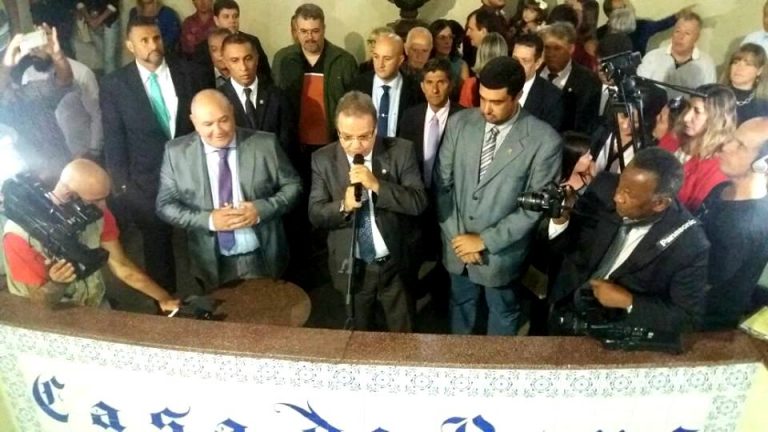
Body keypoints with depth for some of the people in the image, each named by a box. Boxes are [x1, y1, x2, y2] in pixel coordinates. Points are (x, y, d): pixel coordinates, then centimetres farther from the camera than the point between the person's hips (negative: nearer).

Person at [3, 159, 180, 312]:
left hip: (97, 307, 3)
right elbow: (39, 302, -16)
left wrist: (163, 298, -6)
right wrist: (56, 284, -37)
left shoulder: (98, 213, -10)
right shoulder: (22, 232, -23)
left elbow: (121, 266, -2)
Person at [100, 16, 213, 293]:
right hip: (147, 182, 0)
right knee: (158, 250, 17)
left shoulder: (193, 74, -3)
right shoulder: (114, 85, -5)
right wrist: (123, 186, -4)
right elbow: (114, 141, -1)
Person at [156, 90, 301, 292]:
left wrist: (261, 209, -20)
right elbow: (166, 205, -2)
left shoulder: (265, 144, -9)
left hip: (264, 259, 0)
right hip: (213, 263, 0)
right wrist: (208, 220, -18)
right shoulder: (176, 153, -6)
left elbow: (292, 186, -3)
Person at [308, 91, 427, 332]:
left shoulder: (401, 151, -11)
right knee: (359, 337, 23)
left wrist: (377, 185, -29)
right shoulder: (323, 160, -8)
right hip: (350, 268, 1)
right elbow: (315, 214, -8)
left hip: (395, 264, -1)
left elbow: (419, 203, -16)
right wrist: (343, 206, -28)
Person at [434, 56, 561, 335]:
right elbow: (442, 185, -4)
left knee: (502, 312, 22)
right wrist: (455, 235, -10)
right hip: (457, 242, 3)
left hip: (502, 250, -3)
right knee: (460, 304, 27)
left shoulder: (544, 141, -20)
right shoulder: (459, 123, -9)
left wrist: (485, 240, -18)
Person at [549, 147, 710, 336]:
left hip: (617, 329, -2)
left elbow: (688, 317, -12)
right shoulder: (605, 187, -12)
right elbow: (567, 243, -2)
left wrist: (628, 302, -19)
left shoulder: (689, 244, -21)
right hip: (564, 305, 3)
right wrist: (560, 219, -22)